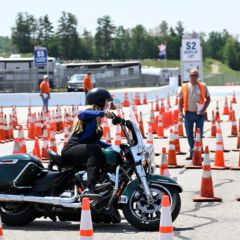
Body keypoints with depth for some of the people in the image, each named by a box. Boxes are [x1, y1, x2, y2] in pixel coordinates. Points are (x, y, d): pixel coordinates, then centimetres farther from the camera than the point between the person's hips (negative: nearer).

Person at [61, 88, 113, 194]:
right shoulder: (90, 111, -4)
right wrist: (102, 113, -40)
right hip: (71, 150, -10)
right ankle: (92, 185, -52)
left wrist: (110, 146, 19)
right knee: (94, 149, -36)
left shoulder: (95, 117, 24)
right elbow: (81, 114, -30)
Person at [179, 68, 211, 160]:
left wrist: (204, 108, -8)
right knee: (189, 134, 6)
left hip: (199, 113, -1)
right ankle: (192, 152, 18)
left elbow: (208, 98, 6)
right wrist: (181, 111, 0)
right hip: (189, 113, 2)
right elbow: (181, 100, 9)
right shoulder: (185, 87, 4)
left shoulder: (203, 86, 1)